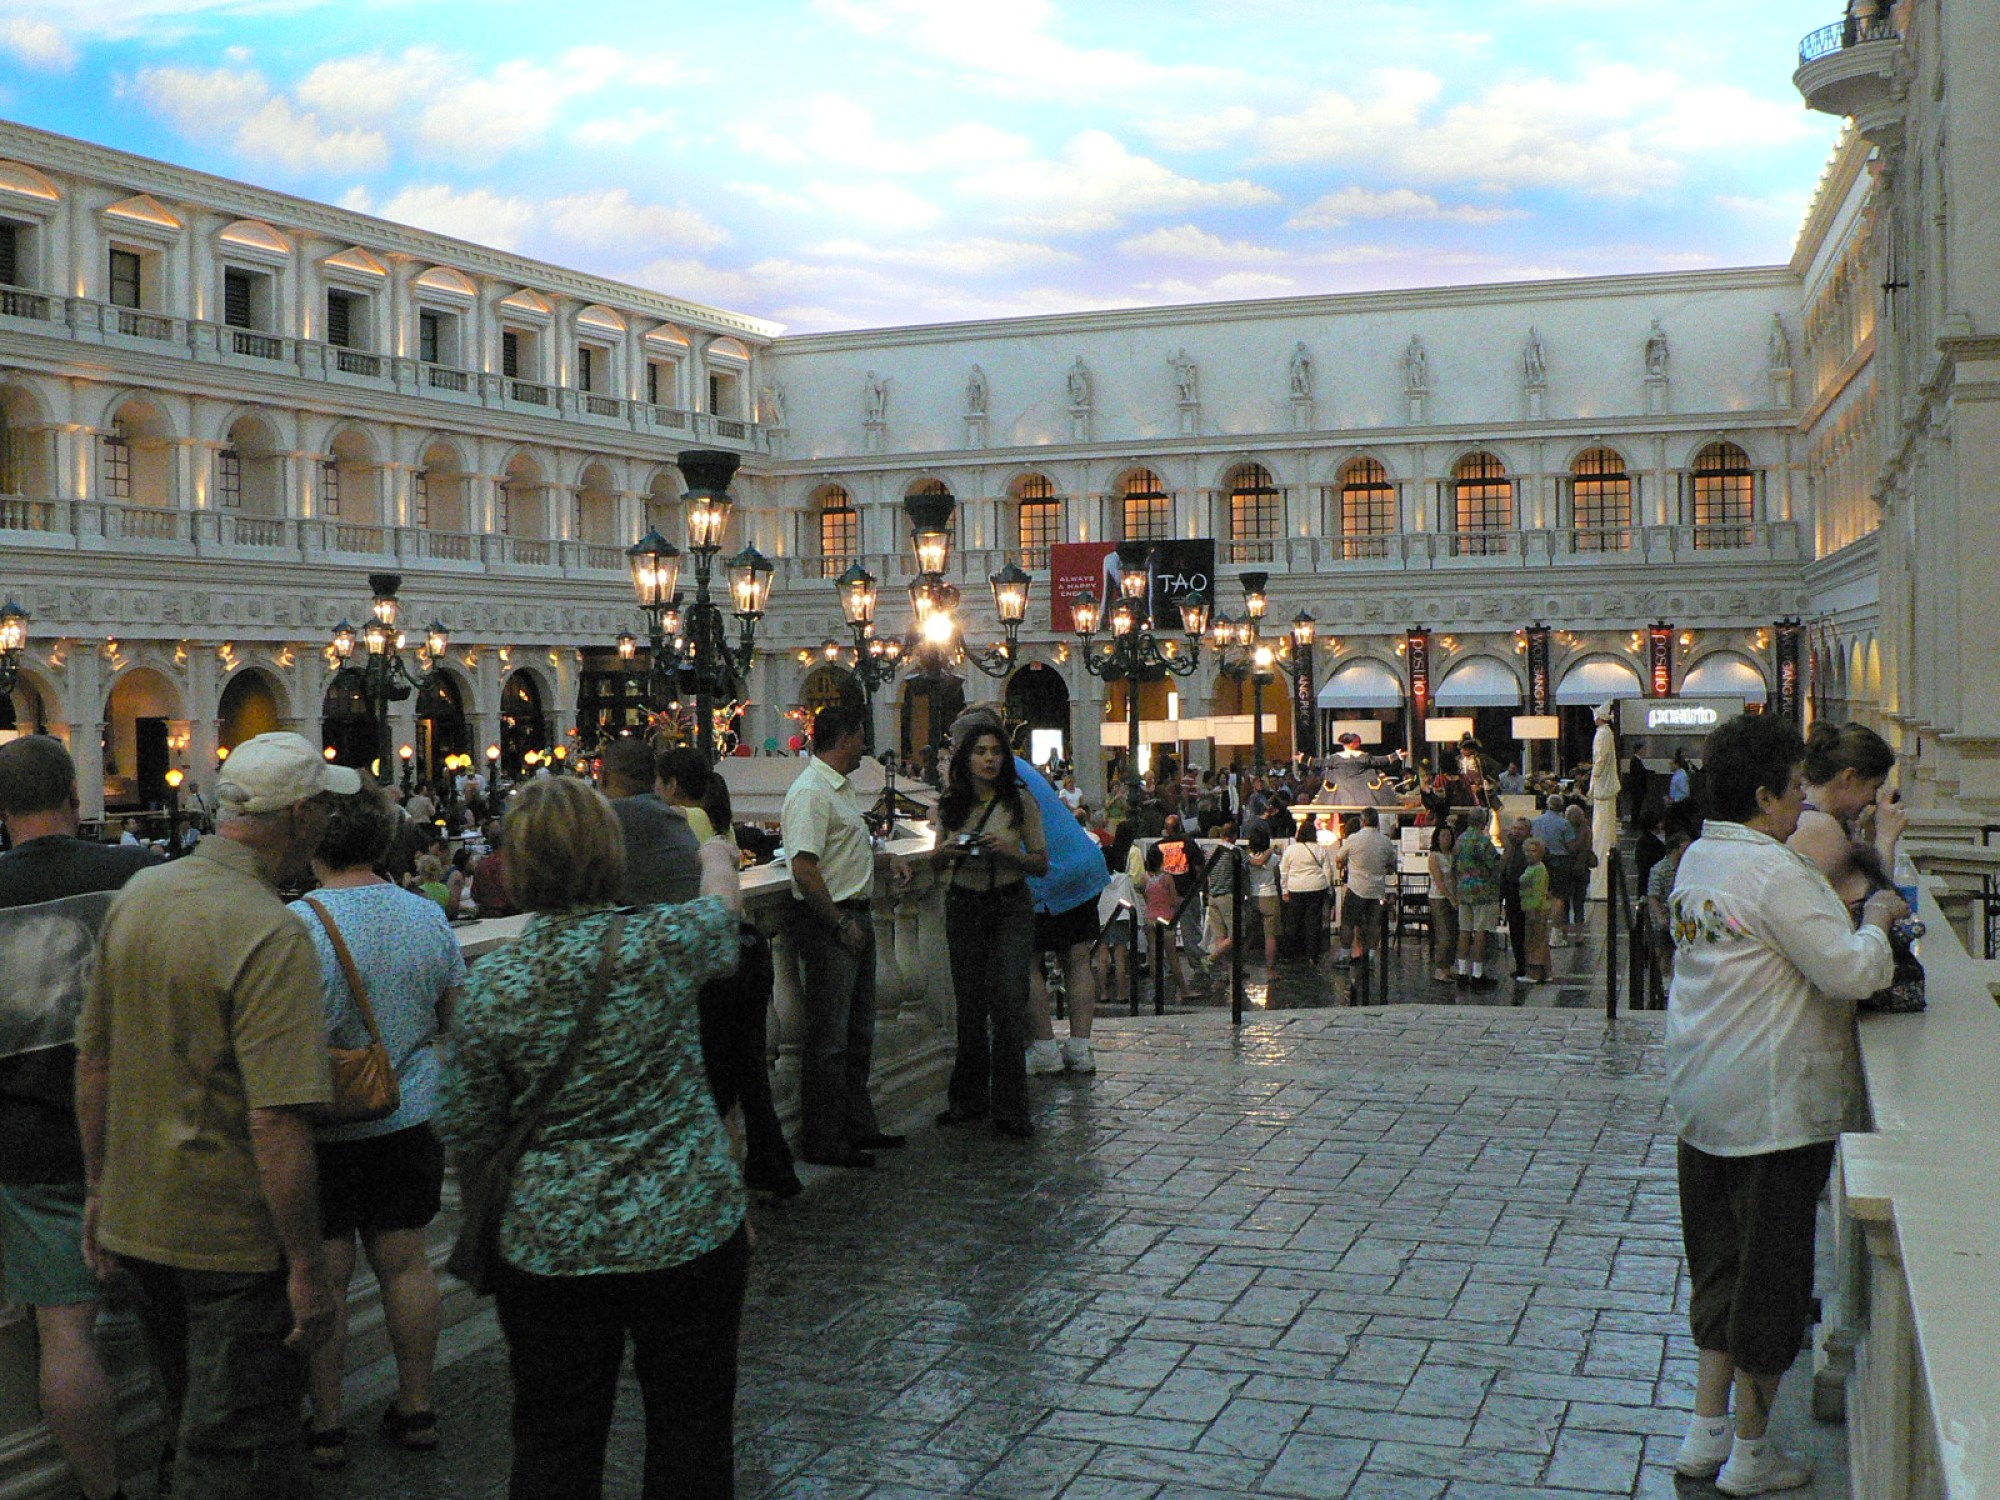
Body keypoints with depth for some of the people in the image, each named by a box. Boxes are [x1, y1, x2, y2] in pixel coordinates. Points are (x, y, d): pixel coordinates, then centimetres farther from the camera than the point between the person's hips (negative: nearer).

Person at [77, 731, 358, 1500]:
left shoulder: (137, 894, 2)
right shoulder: (272, 936, -23)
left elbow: (92, 1062, 10)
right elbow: (276, 1123, -26)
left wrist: (101, 1188, 20)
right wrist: (308, 1265, -19)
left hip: (136, 1223, 8)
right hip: (235, 1235, -8)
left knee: (198, 1418, 24)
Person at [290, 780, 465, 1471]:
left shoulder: (300, 925, -18)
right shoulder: (427, 916, -1)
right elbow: (458, 1019, 8)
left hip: (327, 1130, -5)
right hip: (412, 1120, 5)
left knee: (322, 1276, 7)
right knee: (405, 1263, 14)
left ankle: (324, 1423, 19)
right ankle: (416, 1408, 25)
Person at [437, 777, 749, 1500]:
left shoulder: (492, 984, -10)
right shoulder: (664, 944, -13)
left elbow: (468, 1135, -1)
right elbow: (724, 908, 12)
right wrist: (716, 856, 35)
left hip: (550, 1246, 1)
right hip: (689, 1231, 0)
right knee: (691, 1435, 15)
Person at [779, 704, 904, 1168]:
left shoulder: (840, 787, 15)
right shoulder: (810, 793, -18)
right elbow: (804, 869, -25)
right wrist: (841, 924, -21)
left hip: (854, 918, 10)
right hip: (827, 924, -10)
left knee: (858, 1031, 18)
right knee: (828, 1038, -4)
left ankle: (857, 1125, 30)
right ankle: (823, 1142, 4)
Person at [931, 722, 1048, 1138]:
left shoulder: (1021, 802, -3)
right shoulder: (950, 804, 4)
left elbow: (1042, 864, 0)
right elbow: (938, 857, 15)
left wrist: (1010, 852, -18)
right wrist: (946, 851, -8)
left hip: (1011, 906, -3)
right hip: (963, 906, 3)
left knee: (1009, 1004, -11)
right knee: (969, 1005, 8)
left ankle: (1010, 1108, -4)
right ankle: (969, 1098, 21)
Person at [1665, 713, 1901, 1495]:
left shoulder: (1697, 860, 8)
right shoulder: (1776, 873, -20)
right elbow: (1850, 972, -19)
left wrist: (1847, 914, 16)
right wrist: (1876, 922, -1)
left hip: (1704, 1098, 9)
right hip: (1773, 1104, -9)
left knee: (1719, 1262, 17)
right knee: (1772, 1270, 4)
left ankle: (1706, 1432, 23)